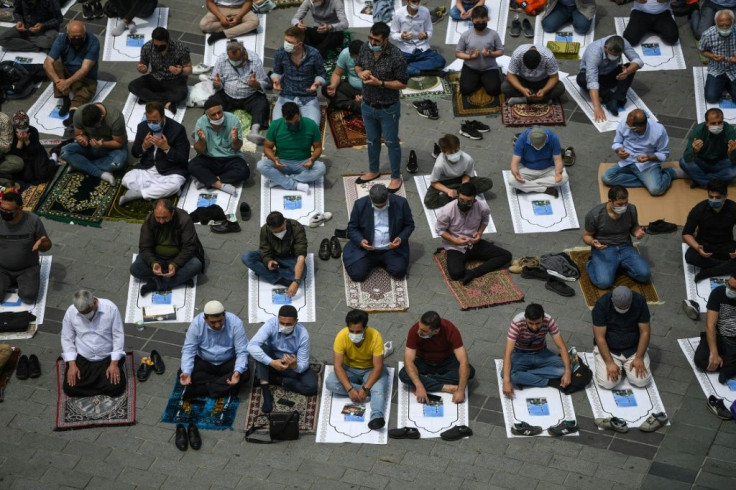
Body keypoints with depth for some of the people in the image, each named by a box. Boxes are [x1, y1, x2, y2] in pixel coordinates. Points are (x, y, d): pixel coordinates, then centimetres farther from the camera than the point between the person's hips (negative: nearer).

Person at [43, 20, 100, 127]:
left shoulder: (93, 42, -21)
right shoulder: (61, 40, -15)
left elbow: (85, 69, -26)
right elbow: (47, 63, -23)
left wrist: (68, 82, -41)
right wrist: (57, 81, -40)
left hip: (86, 78, -3)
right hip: (66, 74, 3)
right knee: (54, 64, -26)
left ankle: (73, 109, -62)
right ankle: (65, 100, -27)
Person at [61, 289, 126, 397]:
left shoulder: (110, 308, -16)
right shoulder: (70, 312, -11)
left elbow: (118, 336, -11)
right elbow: (67, 339, -2)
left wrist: (114, 364, -17)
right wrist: (72, 364, -12)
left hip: (108, 358, -1)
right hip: (81, 358, 2)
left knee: (116, 387, -20)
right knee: (70, 388, -16)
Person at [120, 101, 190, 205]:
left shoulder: (177, 129, -12)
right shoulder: (142, 126, 1)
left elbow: (184, 159, -12)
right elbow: (134, 153, 9)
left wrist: (166, 148, -26)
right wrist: (144, 147, -14)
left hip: (170, 172, -4)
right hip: (146, 169, 4)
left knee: (174, 185, -36)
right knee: (127, 179, -22)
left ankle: (137, 194, -21)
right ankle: (158, 191, -16)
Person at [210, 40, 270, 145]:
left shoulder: (255, 60, -9)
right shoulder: (221, 60, -3)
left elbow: (265, 84, -6)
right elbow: (217, 84, 4)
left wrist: (256, 84, -30)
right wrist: (216, 84, -22)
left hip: (250, 96, -2)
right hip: (227, 96, 2)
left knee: (262, 104, -30)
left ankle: (254, 131, -48)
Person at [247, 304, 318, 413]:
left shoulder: (303, 334, -23)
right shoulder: (271, 325, -26)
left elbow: (303, 365, -21)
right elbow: (251, 346, -37)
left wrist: (295, 365, -46)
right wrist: (271, 362, -46)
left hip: (294, 365, 0)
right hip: (273, 362, 0)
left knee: (311, 387, -26)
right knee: (261, 349, -33)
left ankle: (274, 379, -9)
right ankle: (266, 394, -33)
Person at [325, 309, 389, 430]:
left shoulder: (375, 336, -27)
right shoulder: (341, 336, -24)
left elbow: (378, 366, -25)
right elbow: (338, 365, -24)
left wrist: (365, 389, -37)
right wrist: (350, 389, -35)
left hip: (371, 370, -2)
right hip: (349, 369, 2)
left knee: (379, 387, -34)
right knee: (330, 383, -27)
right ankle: (372, 392, -22)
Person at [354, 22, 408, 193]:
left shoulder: (396, 57, -24)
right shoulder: (365, 48, -8)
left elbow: (402, 84, -17)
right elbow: (357, 66, 10)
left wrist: (380, 83, -28)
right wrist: (361, 72, -15)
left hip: (388, 109, -5)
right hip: (368, 106, 5)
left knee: (391, 142, 10)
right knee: (372, 140, 23)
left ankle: (396, 177, 26)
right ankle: (373, 171, 42)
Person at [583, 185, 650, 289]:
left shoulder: (631, 209, -5)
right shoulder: (594, 214, -15)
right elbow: (586, 236, -1)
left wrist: (637, 232, -10)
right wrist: (593, 242, -25)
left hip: (625, 248, 3)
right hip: (603, 249, -3)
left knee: (645, 275, -19)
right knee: (603, 283, -27)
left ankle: (620, 264, 8)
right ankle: (592, 265, 6)